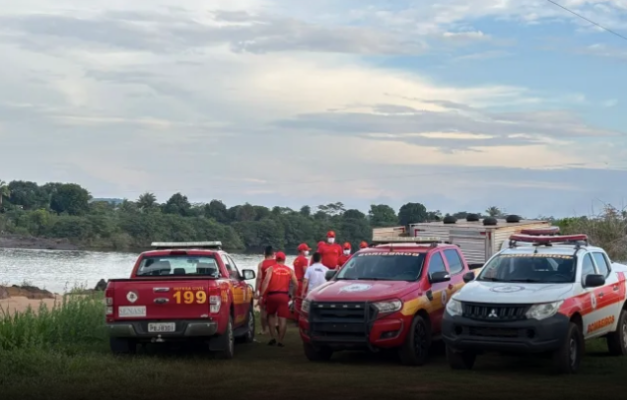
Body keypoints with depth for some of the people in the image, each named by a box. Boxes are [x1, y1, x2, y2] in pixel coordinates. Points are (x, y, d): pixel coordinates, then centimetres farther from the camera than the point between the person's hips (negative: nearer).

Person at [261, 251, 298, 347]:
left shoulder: (271, 268, 3)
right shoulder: (290, 270, 9)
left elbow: (266, 281, -11)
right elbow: (296, 284, 2)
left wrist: (262, 294, -12)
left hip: (272, 295, 0)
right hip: (284, 295, 0)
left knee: (271, 315, 19)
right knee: (283, 318, 0)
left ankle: (273, 337, 9)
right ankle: (280, 340, -3)